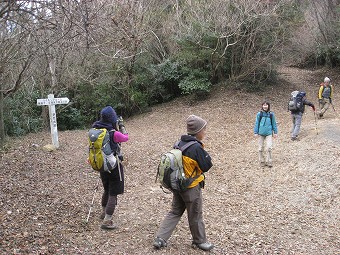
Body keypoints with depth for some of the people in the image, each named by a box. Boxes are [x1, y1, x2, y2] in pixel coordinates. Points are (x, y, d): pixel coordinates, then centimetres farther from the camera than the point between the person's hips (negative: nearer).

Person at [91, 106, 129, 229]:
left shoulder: (96, 130, -6)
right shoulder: (114, 133, -24)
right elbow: (126, 138, -6)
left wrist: (116, 127, 8)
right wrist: (121, 126, 6)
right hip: (114, 166, -7)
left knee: (107, 190, 26)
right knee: (113, 194, 2)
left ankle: (104, 213, 43)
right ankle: (106, 221, 2)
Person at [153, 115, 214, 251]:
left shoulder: (180, 143, 2)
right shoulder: (196, 147, -22)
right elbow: (207, 165, -17)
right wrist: (204, 153, -4)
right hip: (192, 187, -7)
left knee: (175, 212, 17)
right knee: (195, 215, 11)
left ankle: (160, 239, 14)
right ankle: (199, 241, 28)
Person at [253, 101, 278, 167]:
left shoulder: (271, 114, 0)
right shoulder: (259, 114, -2)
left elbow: (274, 123, 8)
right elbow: (256, 123, 2)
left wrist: (275, 132, 8)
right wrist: (256, 132, 0)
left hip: (269, 133, 0)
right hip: (261, 133, 0)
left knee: (269, 147, -6)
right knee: (261, 148, 8)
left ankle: (268, 161, 7)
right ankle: (262, 161, 21)